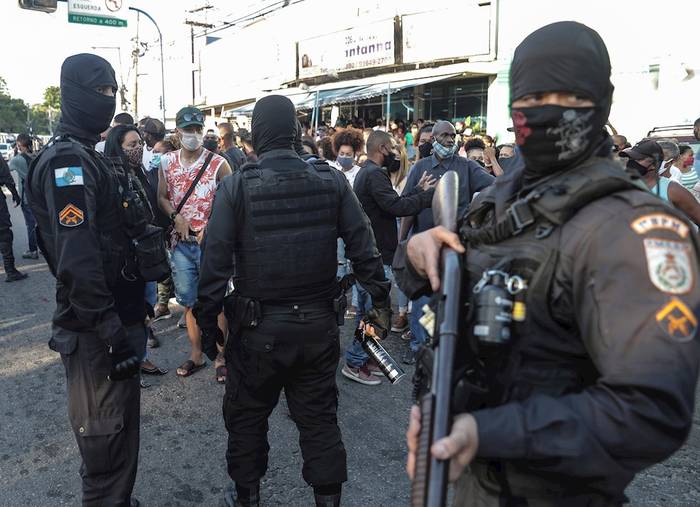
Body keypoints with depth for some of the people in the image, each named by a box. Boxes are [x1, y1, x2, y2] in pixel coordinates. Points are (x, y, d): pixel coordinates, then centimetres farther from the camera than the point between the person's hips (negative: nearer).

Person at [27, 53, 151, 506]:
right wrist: (112, 333, -24)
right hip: (96, 331, -10)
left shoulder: (88, 158, 15)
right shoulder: (66, 161, -17)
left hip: (117, 318, 10)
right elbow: (77, 262, -25)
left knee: (122, 421, 21)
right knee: (105, 434, 3)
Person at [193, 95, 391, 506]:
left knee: (247, 416, 18)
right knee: (319, 417, 16)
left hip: (259, 328, -2)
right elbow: (364, 248, -2)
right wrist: (381, 299, 9)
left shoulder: (236, 187, -11)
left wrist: (207, 323, -1)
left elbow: (215, 264, -11)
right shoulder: (332, 180, -4)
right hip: (319, 323, 2)